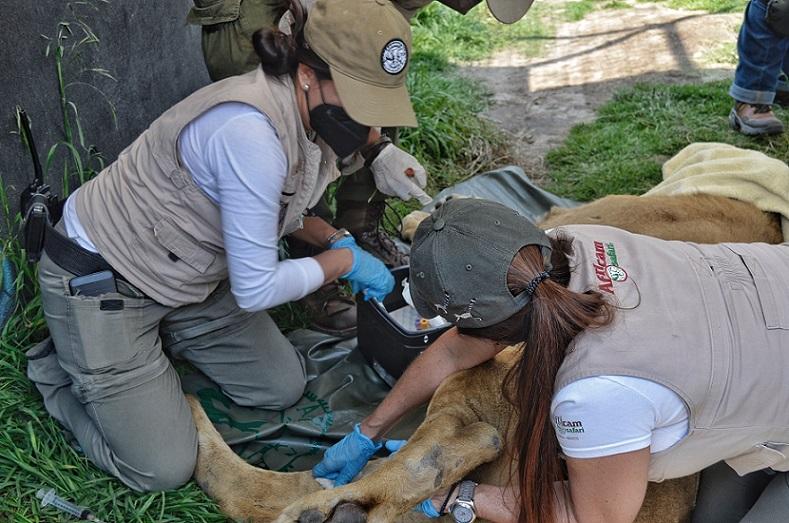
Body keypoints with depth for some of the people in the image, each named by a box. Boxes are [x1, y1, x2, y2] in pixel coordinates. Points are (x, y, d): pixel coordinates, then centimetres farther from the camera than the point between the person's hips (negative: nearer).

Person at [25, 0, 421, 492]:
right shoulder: (250, 131, -35)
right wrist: (342, 261, -13)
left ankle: (156, 338, 23)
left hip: (186, 276, 9)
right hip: (100, 281, -8)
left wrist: (335, 238, -2)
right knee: (163, 469, -6)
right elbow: (255, 289, -28)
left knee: (283, 389, 9)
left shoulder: (305, 115, -7)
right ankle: (59, 368, 17)